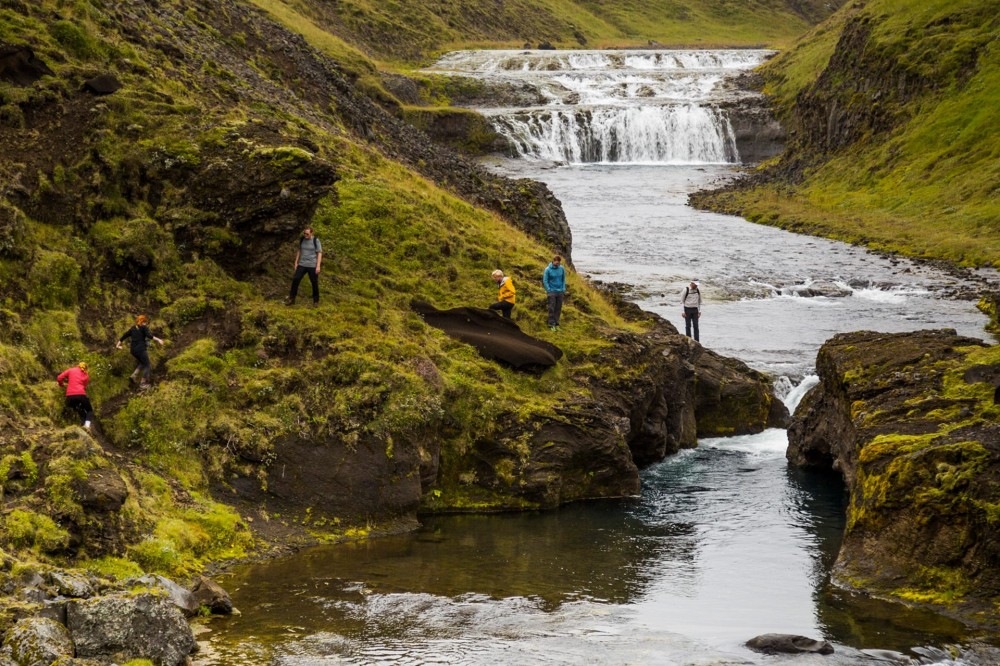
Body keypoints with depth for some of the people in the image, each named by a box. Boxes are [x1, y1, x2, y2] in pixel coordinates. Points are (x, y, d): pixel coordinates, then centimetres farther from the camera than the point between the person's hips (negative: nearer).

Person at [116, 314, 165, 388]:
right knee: (147, 365, 5)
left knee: (142, 363, 26)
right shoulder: (144, 327, -5)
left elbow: (124, 336, 17)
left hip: (133, 350, 7)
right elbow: (149, 335, -22)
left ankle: (133, 376, 11)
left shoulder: (133, 328, 14)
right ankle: (143, 383, 1)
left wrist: (118, 345, 25)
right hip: (141, 349, -7)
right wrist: (158, 340, -30)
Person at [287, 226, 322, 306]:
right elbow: (299, 251, 14)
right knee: (295, 280, -8)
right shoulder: (302, 240, 3)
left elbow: (320, 254, -10)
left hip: (312, 265, -4)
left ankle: (316, 301, 21)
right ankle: (291, 299, -3)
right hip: (302, 264, 4)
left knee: (314, 283, 4)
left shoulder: (316, 241, -10)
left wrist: (318, 266, -16)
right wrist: (296, 262, 10)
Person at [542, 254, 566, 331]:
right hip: (552, 292, -3)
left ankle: (556, 324, 14)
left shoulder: (562, 269, 0)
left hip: (560, 292, 3)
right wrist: (549, 291, -9)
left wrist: (563, 290, 3)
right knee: (551, 308, -4)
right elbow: (545, 281, -5)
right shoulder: (547, 269, -9)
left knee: (558, 309, 6)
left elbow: (563, 279, 9)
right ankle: (551, 324, 0)